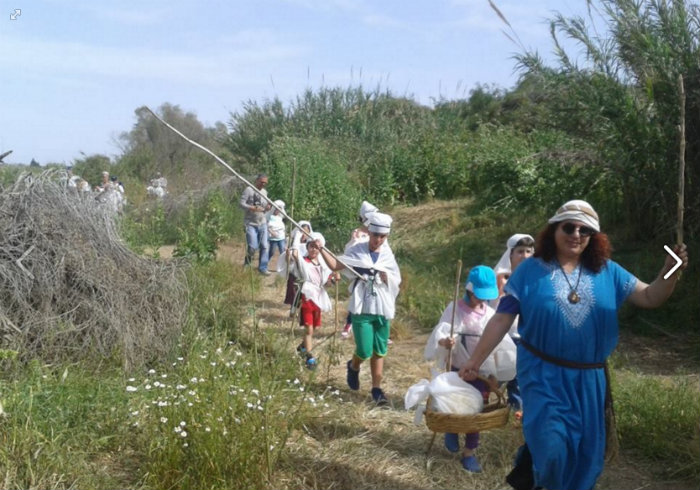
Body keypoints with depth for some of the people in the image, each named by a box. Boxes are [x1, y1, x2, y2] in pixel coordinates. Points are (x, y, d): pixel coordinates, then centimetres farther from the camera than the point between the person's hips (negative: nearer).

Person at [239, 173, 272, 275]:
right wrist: (253, 208, -27)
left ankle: (263, 268, 12)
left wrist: (267, 207, -5)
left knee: (264, 246, 2)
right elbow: (241, 204, -13)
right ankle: (247, 263, 17)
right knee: (253, 247, -10)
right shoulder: (249, 190, -7)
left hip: (262, 223, 6)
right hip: (251, 224, -6)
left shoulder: (264, 192, 12)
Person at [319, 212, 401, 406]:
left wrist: (387, 277, -13)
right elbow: (335, 265, -11)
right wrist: (321, 249, -24)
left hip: (382, 309, 3)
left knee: (379, 351, 7)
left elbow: (396, 280, 7)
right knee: (364, 351, -4)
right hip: (362, 308, -3)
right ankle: (353, 367, 30)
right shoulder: (357, 251, -3)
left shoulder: (388, 255, 7)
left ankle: (377, 389, 16)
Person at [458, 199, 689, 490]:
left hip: (589, 378, 4)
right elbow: (502, 318, -6)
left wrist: (670, 273, -18)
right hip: (543, 374, -3)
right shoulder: (531, 270, -6)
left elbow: (649, 298, 2)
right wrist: (475, 360, -8)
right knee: (551, 447, -11)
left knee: (586, 452, 13)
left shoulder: (607, 271, 2)